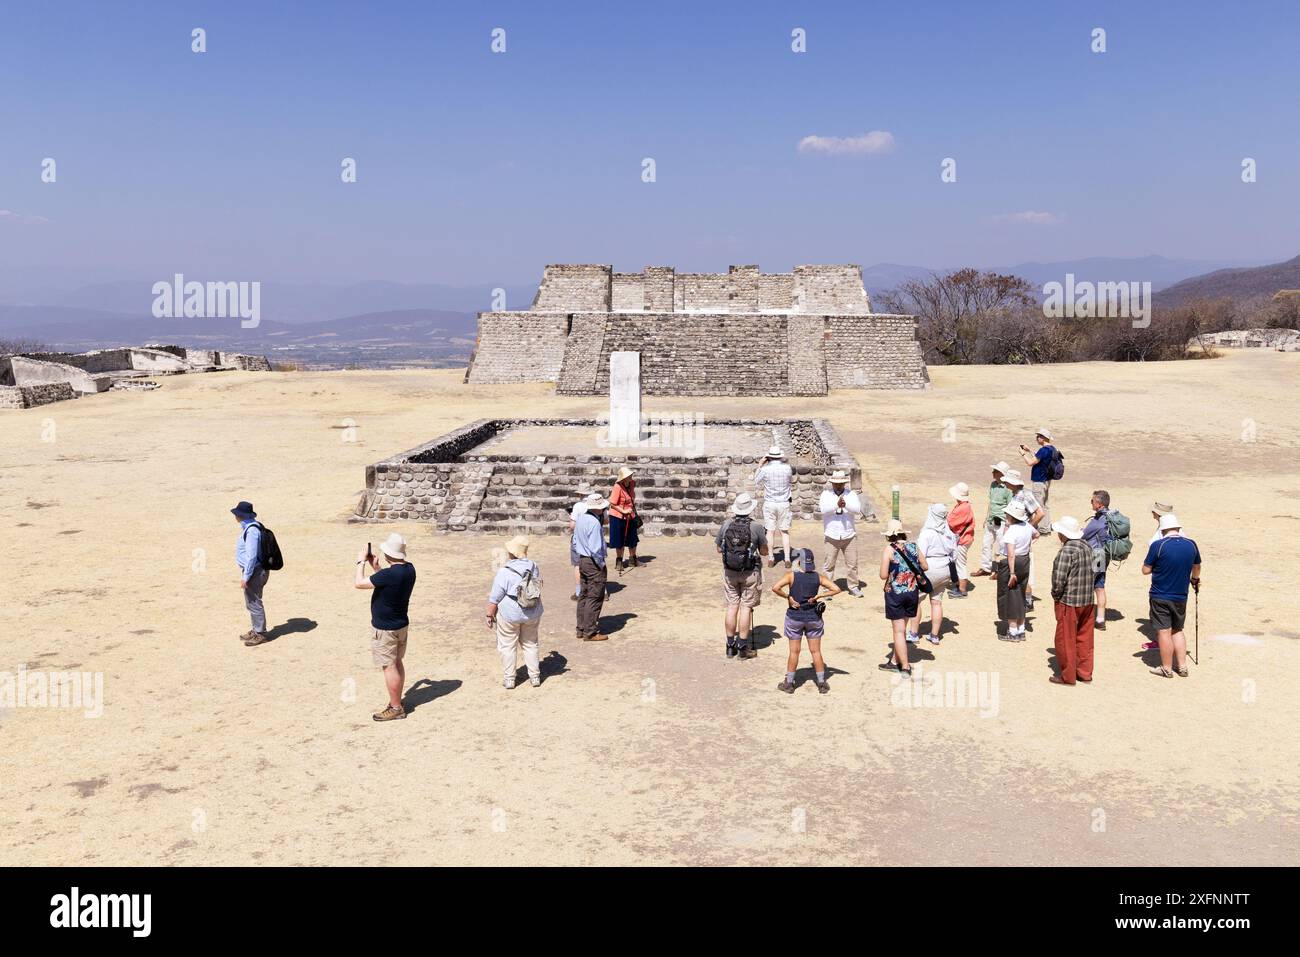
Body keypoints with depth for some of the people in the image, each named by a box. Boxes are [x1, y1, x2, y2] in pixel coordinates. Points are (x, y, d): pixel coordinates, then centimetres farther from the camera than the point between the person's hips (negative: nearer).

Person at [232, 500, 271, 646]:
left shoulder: (251, 530, -23)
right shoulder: (248, 527, 10)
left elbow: (251, 556, -26)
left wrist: (245, 577, -23)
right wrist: (244, 573, 23)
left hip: (255, 572, -10)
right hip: (251, 570, 10)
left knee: (254, 603, -2)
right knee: (250, 603, 19)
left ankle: (261, 634, 7)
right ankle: (256, 630, 30)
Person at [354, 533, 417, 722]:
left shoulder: (388, 575, -30)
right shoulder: (409, 569, -4)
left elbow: (359, 583, -20)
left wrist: (361, 562, -6)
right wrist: (375, 567, 6)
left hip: (385, 628, -8)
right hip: (401, 624, 8)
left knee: (389, 667, 2)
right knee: (397, 663, 19)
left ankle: (396, 708, 10)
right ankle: (397, 701, 31)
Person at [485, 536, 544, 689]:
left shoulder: (504, 572, -19)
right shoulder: (534, 566, -3)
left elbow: (495, 598, -13)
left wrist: (489, 615, -2)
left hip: (509, 615, -5)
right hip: (532, 615, 5)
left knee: (508, 646, 10)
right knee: (530, 644, 18)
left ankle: (509, 678, 15)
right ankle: (535, 676, 21)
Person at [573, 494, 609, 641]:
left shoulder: (580, 518, 6)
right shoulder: (594, 523, -23)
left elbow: (575, 542, 15)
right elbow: (595, 549, -25)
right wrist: (601, 564, -12)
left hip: (583, 561, 9)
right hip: (594, 563, -9)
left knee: (583, 596, 16)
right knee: (594, 598, -1)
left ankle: (581, 629, 23)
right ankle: (590, 632, 3)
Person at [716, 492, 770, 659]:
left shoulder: (726, 525, -5)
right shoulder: (756, 528, -14)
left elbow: (719, 549, 4)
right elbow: (764, 552, -4)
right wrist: (763, 537, 13)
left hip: (729, 571, 3)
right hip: (749, 572, -3)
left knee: (732, 606, 11)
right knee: (746, 607, 4)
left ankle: (730, 646, 17)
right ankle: (743, 648, 7)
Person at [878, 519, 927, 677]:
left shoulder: (889, 549, -15)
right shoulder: (913, 546, -1)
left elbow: (883, 576, -16)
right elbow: (925, 567, 8)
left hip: (895, 593, -5)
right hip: (912, 592, 5)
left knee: (899, 631, 4)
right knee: (901, 628, 18)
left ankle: (905, 667, 5)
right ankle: (894, 661, 30)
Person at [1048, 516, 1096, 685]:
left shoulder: (1066, 551, -20)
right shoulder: (1087, 547, 4)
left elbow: (1059, 579, -21)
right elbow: (1093, 573, 11)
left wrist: (1056, 595, -5)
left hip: (1068, 602, -8)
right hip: (1087, 601, 8)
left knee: (1066, 639, 5)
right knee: (1084, 638, 16)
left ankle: (1068, 676, 13)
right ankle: (1085, 673, 24)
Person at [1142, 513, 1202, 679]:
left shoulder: (1158, 546, -17)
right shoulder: (1191, 545, -2)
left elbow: (1145, 570, -10)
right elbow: (1197, 567, 16)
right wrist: (1195, 580, 36)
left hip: (1160, 596, -5)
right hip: (1181, 597, 5)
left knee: (1164, 632, 3)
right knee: (1178, 630, 19)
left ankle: (1167, 669, 11)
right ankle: (1182, 666, 21)